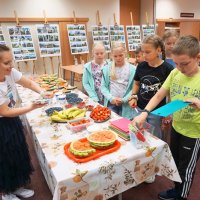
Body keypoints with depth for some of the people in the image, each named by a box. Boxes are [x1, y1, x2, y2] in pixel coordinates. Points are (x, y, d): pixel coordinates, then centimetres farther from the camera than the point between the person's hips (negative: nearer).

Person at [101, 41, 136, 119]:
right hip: (111, 103, 1)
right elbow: (103, 86, 2)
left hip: (126, 105, -1)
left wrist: (124, 99, -13)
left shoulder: (132, 69, -3)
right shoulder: (106, 68, 2)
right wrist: (111, 98, -11)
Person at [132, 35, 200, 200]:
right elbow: (159, 96, -6)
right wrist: (144, 113, -21)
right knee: (175, 163, 24)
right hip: (176, 127, 5)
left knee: (186, 169, 14)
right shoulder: (175, 73, -8)